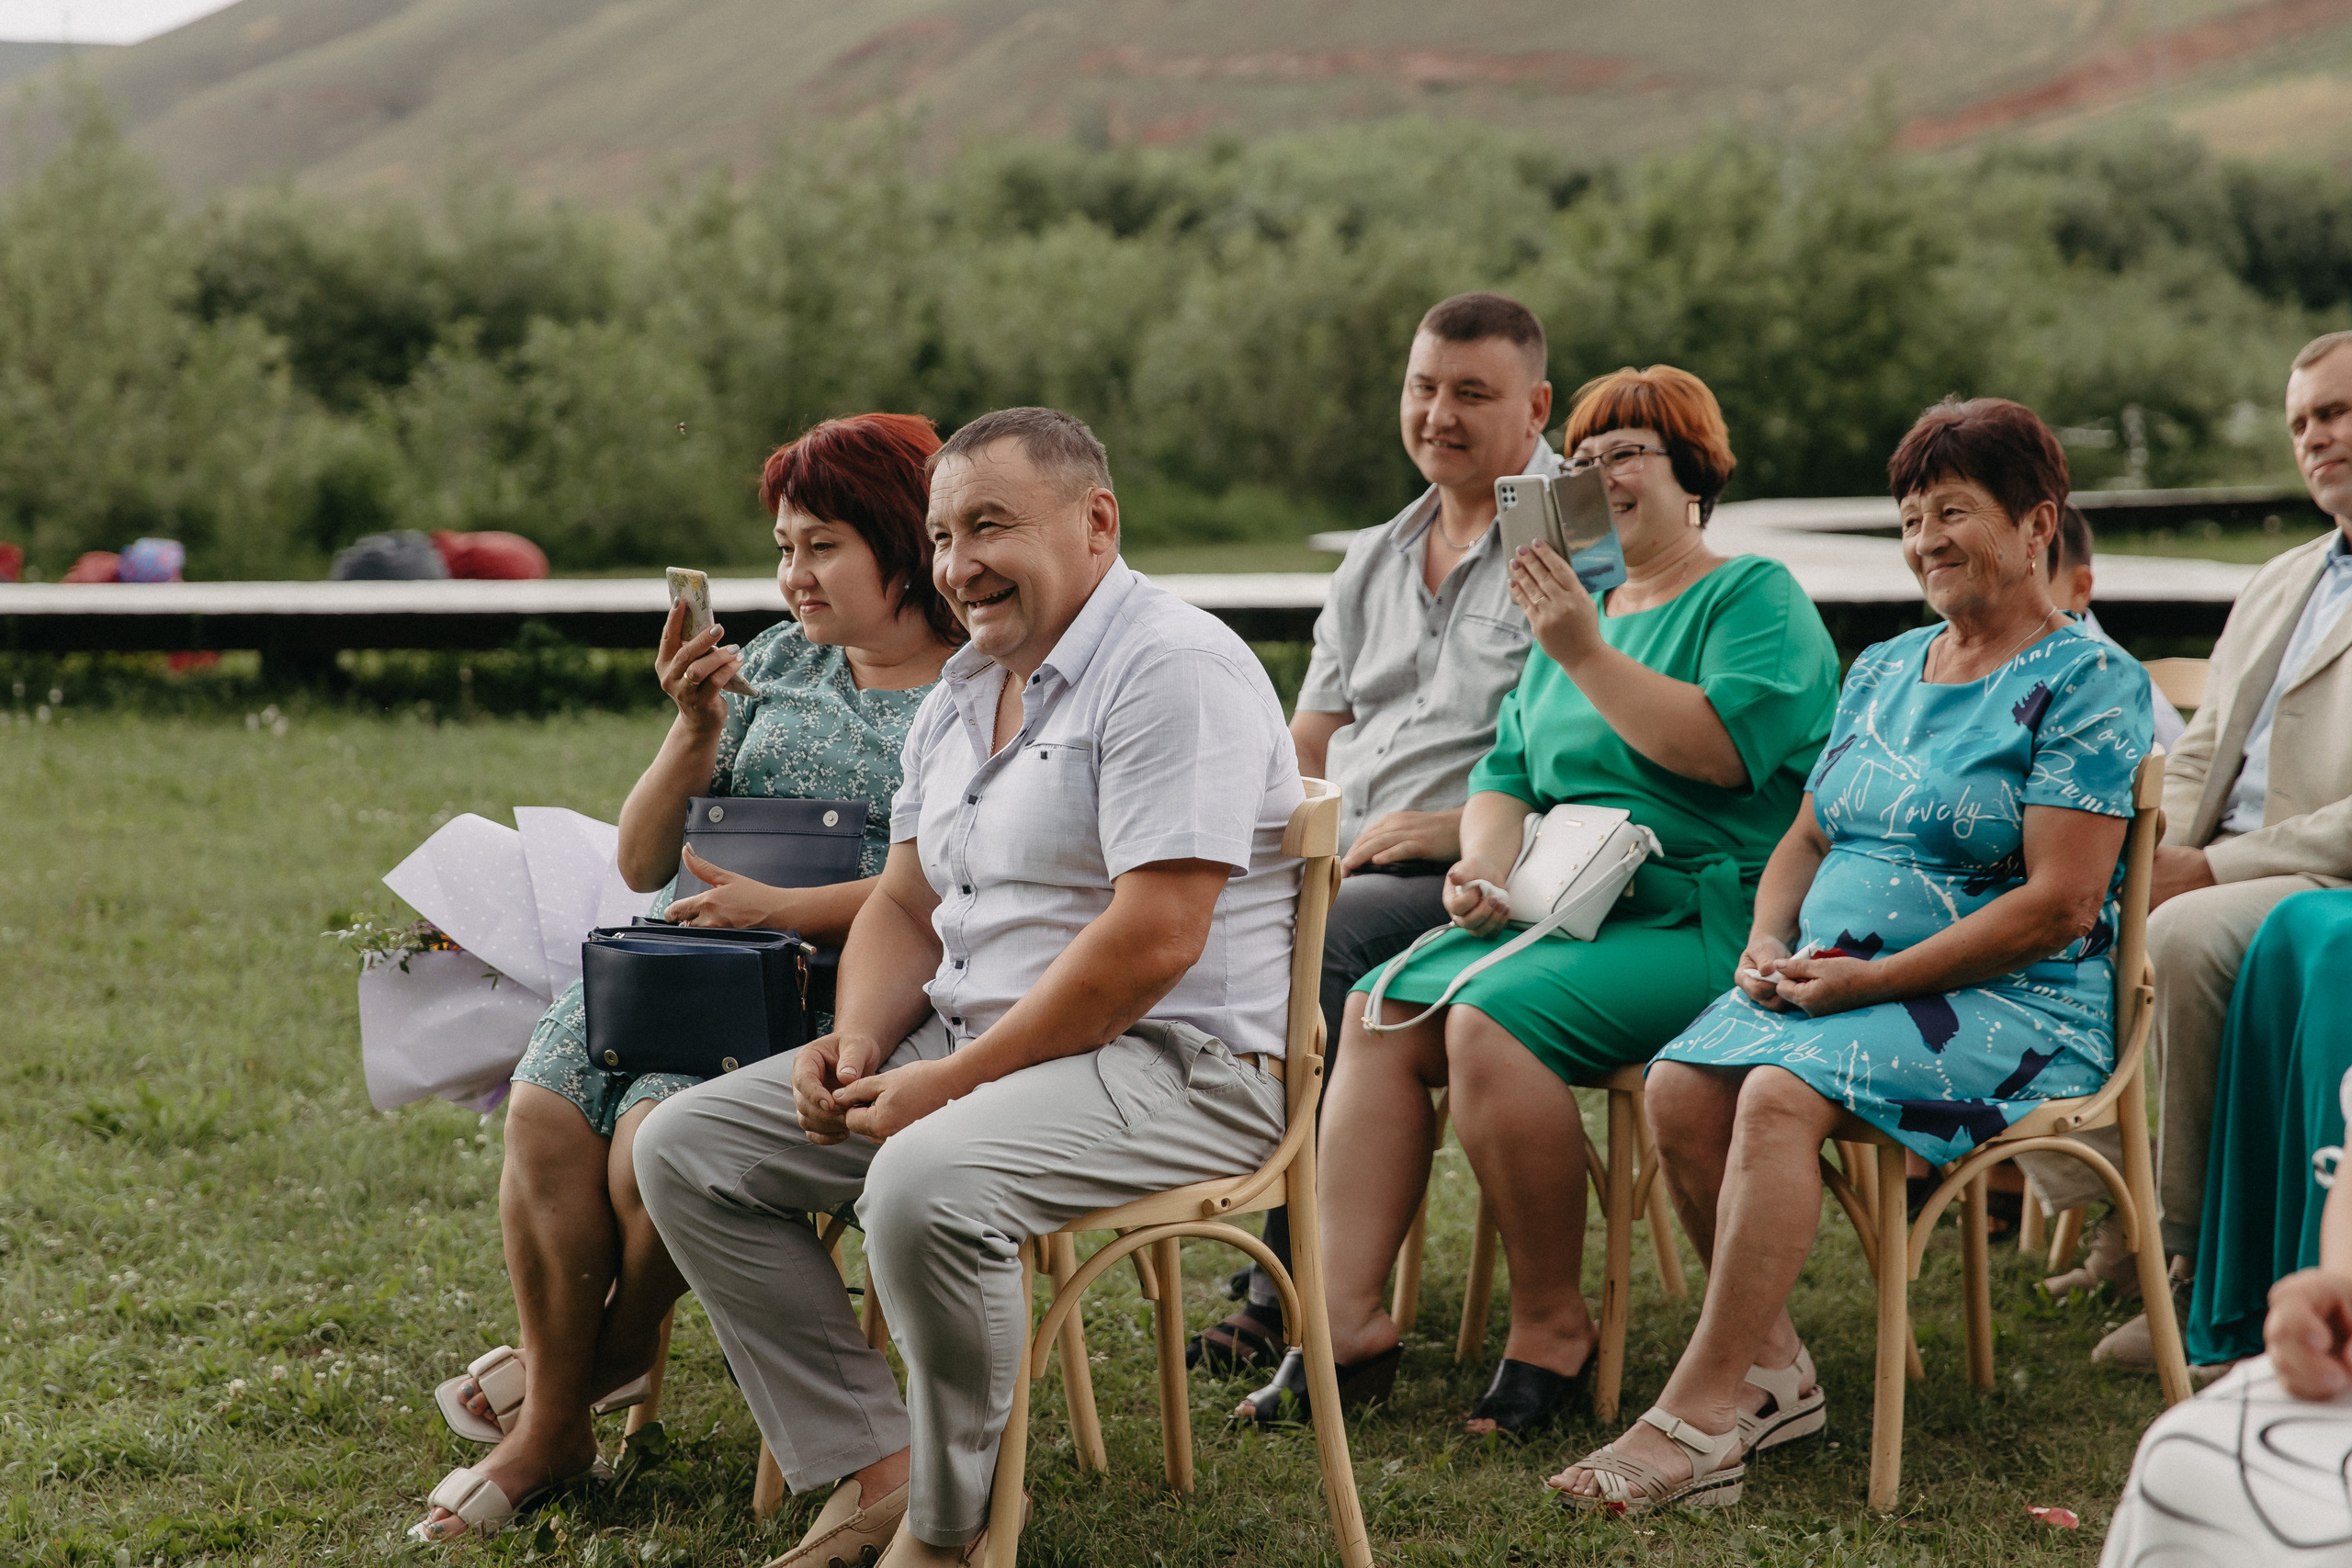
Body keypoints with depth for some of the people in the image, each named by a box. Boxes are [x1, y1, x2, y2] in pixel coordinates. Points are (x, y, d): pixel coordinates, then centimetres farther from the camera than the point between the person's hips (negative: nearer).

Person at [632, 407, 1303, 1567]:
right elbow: (906, 907, 19)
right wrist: (860, 1040, -3)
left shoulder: (1171, 669, -14)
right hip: (966, 1042, 9)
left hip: (1169, 1065, -9)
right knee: (685, 1146, 0)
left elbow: (1155, 939, -22)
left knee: (924, 1185, -36)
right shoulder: (960, 694, 16)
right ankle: (872, 1470, -4)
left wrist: (954, 1082, -20)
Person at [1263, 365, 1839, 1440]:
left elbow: (1725, 747, -19)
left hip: (1699, 920, -8)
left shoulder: (1756, 598, -1)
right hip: (1556, 909, 8)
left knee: (1493, 1023, -29)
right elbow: (1506, 775, 22)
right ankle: (1349, 1319, -16)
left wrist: (1586, 656, -19)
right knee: (1381, 1008, -13)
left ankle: (1553, 1329, -16)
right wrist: (1485, 867, 0)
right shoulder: (1580, 607, 23)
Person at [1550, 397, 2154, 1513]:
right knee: (1681, 1087, -21)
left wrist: (1871, 980, -16)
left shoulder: (2087, 682, -5)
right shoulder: (1882, 671, 20)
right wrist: (1769, 942, 0)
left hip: (2011, 1005, -7)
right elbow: (1807, 840, 24)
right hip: (1835, 981, 7)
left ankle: (1700, 1413, -30)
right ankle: (1771, 1373, -12)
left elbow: (2059, 904, -14)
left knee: (1781, 1094, -32)